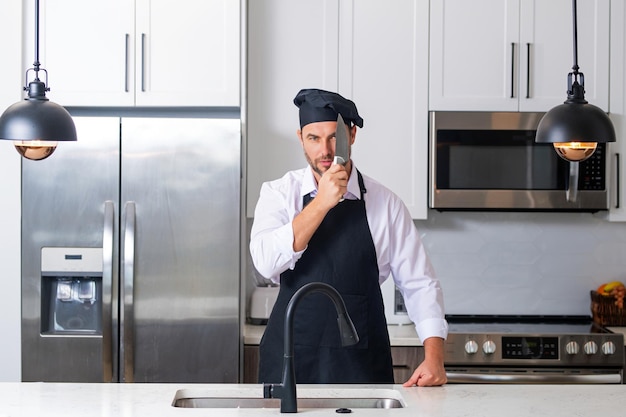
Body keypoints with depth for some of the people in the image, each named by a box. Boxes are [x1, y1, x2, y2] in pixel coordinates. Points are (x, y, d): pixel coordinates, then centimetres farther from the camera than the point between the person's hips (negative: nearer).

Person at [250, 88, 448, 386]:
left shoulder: (385, 203, 0)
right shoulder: (279, 193, 1)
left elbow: (419, 284, 2)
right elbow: (266, 262, -16)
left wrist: (434, 358, -10)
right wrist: (321, 203, -20)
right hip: (291, 360, 0)